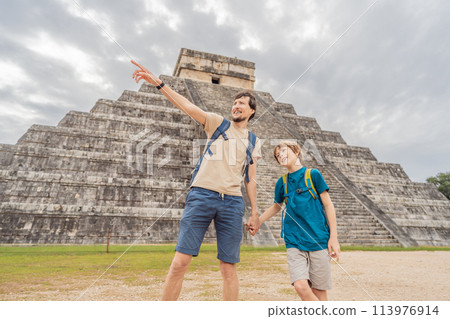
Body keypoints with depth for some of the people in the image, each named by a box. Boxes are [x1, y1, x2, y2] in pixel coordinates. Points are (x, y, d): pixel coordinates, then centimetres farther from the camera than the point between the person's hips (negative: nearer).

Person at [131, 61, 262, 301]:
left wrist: (254, 213, 12)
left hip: (232, 202, 2)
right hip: (202, 195, -1)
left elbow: (250, 179, 15)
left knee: (228, 268, 5)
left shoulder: (253, 141, 16)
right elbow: (188, 107, -2)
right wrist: (158, 83, -12)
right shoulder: (217, 123, 11)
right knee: (180, 262, -3)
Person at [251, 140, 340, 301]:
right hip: (294, 241, 2)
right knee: (300, 286, -11)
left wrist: (333, 237, -2)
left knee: (319, 290, 5)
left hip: (319, 240, -2)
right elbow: (276, 206, 22)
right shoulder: (282, 182, 7)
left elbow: (328, 205, 2)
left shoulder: (313, 174, -1)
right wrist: (257, 222, 13)